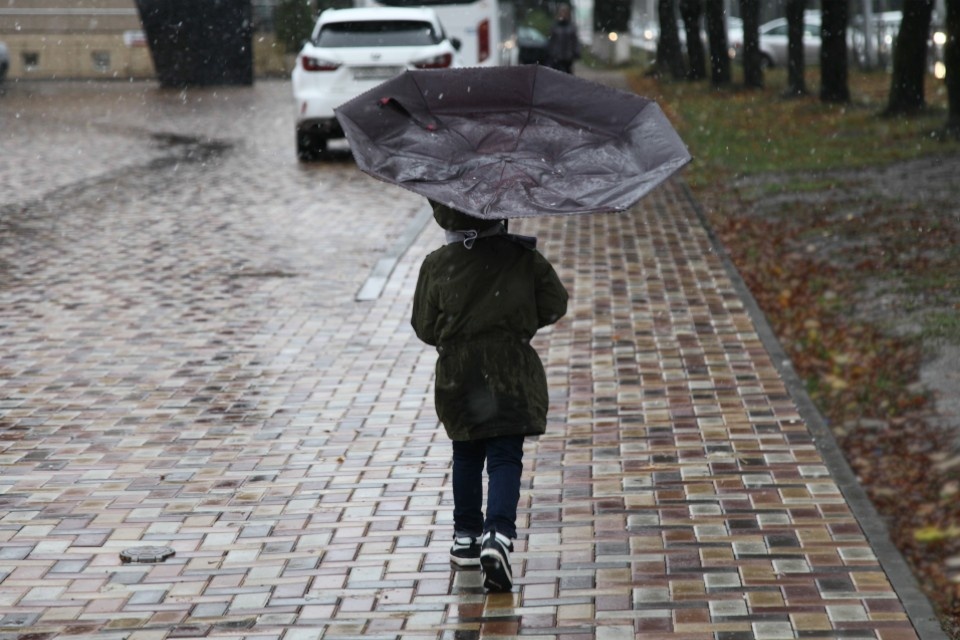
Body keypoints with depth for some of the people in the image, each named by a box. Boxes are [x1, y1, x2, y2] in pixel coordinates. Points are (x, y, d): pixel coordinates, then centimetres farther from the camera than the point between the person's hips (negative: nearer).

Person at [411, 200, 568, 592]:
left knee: (466, 457, 19)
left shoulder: (436, 266, -6)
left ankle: (467, 537, 27)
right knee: (505, 458, 0)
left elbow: (425, 329, -1)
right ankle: (499, 534, -19)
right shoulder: (523, 258, -6)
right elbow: (554, 306, 1)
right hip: (512, 372, -1)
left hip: (458, 372, 1)